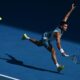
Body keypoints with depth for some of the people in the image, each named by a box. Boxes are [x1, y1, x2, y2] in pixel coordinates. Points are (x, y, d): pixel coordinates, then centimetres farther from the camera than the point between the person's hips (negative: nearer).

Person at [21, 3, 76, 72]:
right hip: (45, 39, -9)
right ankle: (58, 66, -26)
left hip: (46, 35, 9)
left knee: (38, 44, 35)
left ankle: (27, 37, 54)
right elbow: (58, 43, -52)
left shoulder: (62, 28, -16)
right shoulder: (58, 33, -40)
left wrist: (71, 10, -8)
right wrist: (62, 52, -61)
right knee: (53, 51, -22)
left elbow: (66, 17, -6)